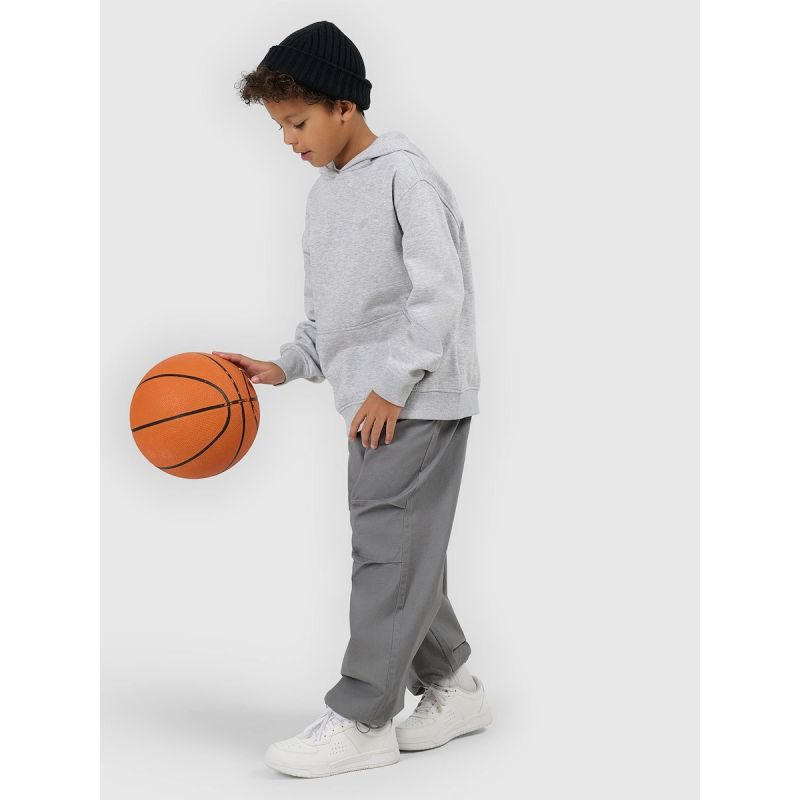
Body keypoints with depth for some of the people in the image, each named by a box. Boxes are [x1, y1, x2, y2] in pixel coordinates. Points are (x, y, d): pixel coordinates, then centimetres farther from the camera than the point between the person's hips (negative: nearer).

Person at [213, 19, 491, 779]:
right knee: (402, 549, 12)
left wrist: (391, 386, -18)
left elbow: (440, 293, -17)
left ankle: (360, 719, -3)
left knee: (388, 550, -8)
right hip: (372, 403, 9)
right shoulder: (324, 193, 16)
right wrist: (286, 366, 8)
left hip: (420, 402, -9)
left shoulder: (405, 177, -10)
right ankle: (450, 686, 25)